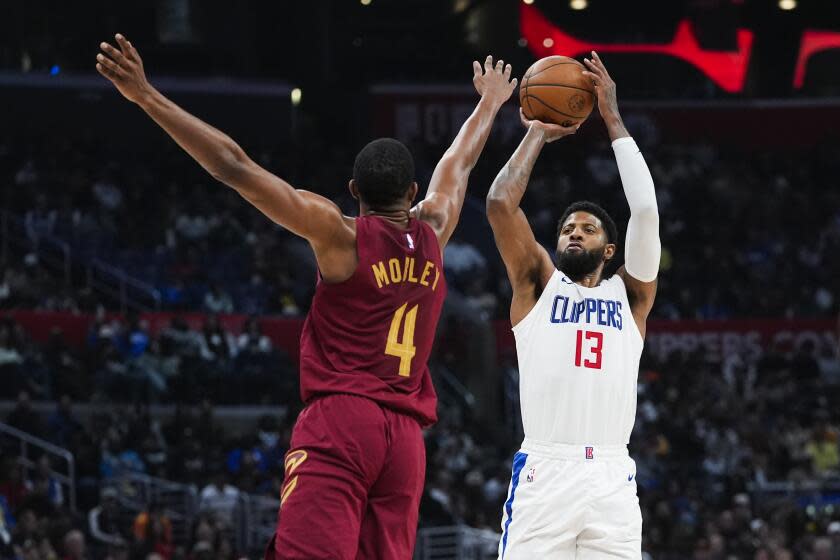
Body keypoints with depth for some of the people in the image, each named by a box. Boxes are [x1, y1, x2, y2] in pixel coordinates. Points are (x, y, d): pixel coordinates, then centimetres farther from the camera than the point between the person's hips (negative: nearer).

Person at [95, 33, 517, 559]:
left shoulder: (340, 235, 0)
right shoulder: (432, 235, 13)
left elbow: (235, 167, -7)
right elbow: (459, 164, 34)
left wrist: (147, 97, -8)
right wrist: (490, 103, 54)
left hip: (340, 421, -5)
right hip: (406, 437, 5)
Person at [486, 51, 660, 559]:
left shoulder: (630, 295, 17)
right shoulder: (538, 284, 15)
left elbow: (646, 210, 5)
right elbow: (500, 203, 3)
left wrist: (613, 119, 8)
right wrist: (538, 133, 14)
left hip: (611, 479, 2)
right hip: (543, 473, -1)